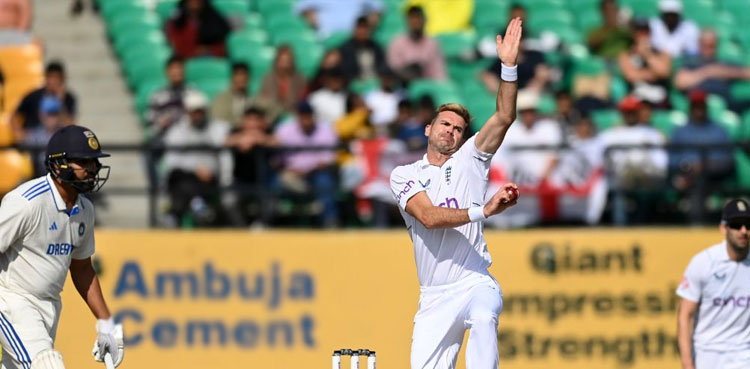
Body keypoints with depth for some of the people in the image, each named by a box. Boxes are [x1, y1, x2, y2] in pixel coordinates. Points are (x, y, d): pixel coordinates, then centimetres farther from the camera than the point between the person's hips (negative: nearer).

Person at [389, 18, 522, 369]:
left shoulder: (469, 161, 10)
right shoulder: (404, 175, 6)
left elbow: (504, 118, -3)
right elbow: (428, 216, -13)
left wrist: (509, 66, -16)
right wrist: (482, 211, -25)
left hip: (476, 284, -2)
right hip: (434, 297, 2)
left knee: (483, 320, -36)